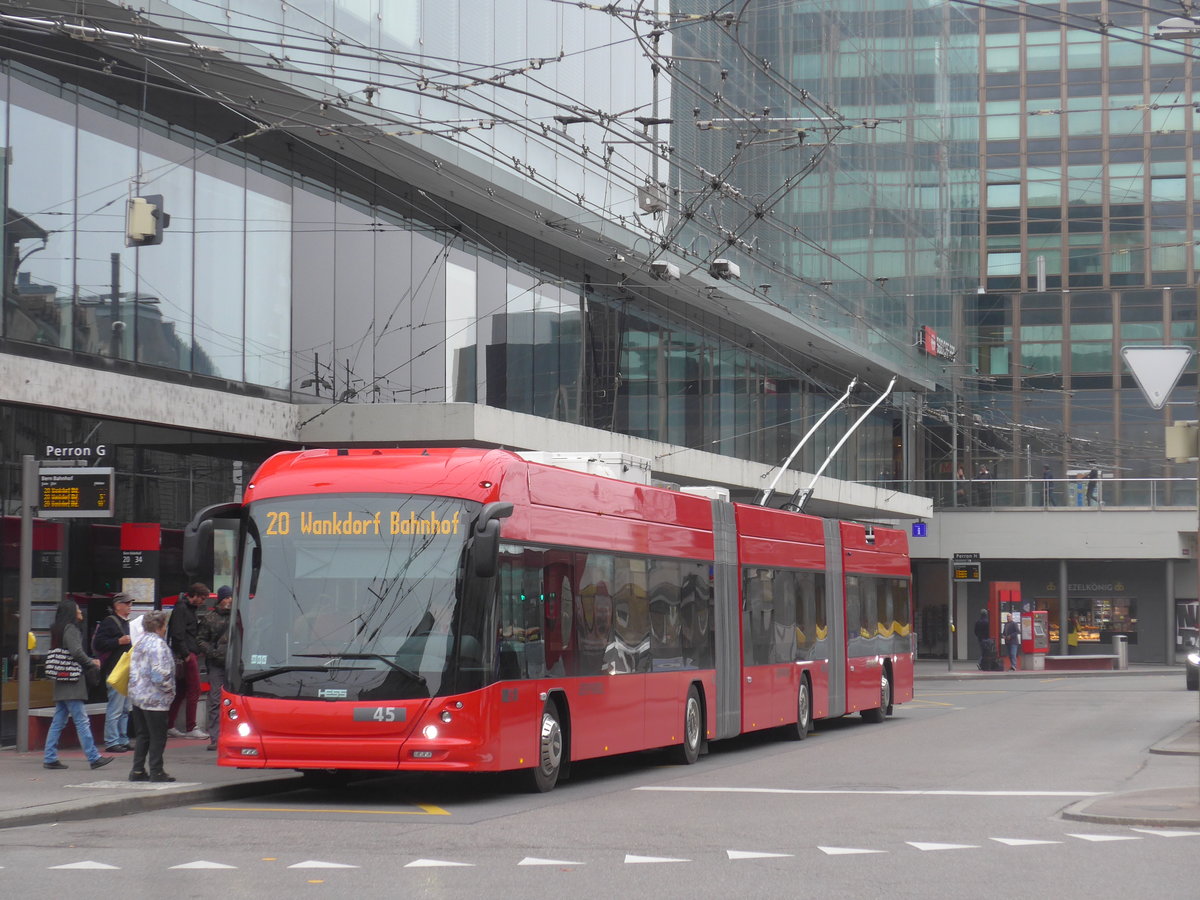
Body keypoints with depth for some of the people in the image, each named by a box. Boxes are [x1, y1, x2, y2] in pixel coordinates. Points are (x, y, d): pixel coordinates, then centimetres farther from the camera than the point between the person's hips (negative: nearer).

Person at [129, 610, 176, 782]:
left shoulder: (140, 643, 13)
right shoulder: (158, 645, -16)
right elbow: (159, 673, -24)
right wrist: (169, 689, -9)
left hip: (137, 695, 9)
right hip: (154, 698, -9)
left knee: (142, 735, 14)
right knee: (158, 736, -1)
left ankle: (137, 771, 13)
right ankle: (156, 772, 1)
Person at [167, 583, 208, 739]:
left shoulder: (191, 609, 21)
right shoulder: (181, 608, -10)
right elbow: (177, 634, -18)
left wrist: (197, 651, 12)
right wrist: (186, 654, -19)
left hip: (191, 654, 10)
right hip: (185, 655, -10)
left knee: (181, 691, 11)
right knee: (194, 690, -8)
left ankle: (169, 726, 15)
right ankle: (191, 728, -5)